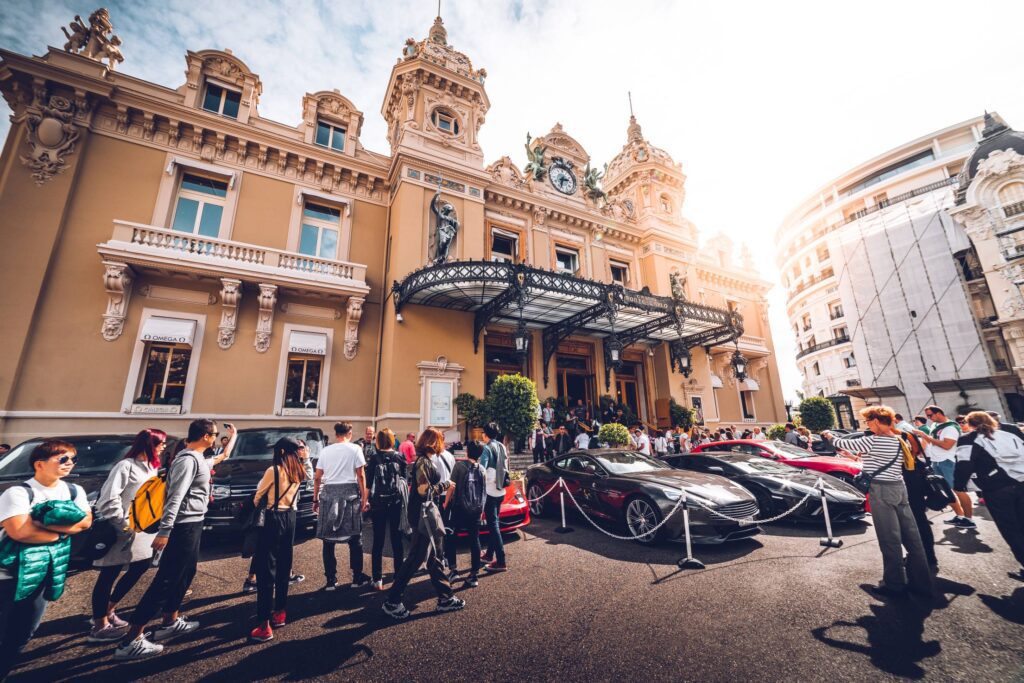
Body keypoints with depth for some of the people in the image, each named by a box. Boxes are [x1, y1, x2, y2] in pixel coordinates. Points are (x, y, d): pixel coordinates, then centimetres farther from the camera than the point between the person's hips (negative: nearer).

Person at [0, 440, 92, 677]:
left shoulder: (74, 491, 3)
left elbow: (85, 521, -6)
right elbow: (19, 531, -24)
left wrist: (44, 522, -17)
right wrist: (62, 530, -12)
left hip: (44, 572, 5)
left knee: (23, 634, 14)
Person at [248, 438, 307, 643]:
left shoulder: (273, 470, -13)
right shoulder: (298, 473, 6)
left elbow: (258, 495, 0)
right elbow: (294, 498, 10)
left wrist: (255, 504, 20)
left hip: (273, 519, -7)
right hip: (290, 518, 7)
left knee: (266, 570, -1)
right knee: (284, 567, 17)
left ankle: (265, 625, 2)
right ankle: (280, 613, 28)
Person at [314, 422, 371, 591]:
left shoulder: (326, 451, 9)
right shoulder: (355, 449, 0)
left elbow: (317, 477, 7)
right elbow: (360, 476, -5)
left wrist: (316, 499, 15)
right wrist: (364, 498, -2)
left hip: (329, 493, 3)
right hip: (349, 492, -2)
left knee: (329, 539, 11)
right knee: (355, 538, 9)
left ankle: (331, 580, 16)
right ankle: (357, 578, 17)